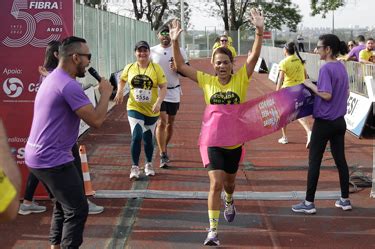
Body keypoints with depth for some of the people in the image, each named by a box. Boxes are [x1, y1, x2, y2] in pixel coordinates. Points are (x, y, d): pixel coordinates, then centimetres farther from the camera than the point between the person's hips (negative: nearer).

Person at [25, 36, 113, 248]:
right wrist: (105, 93, -8)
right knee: (77, 210, -5)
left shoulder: (52, 79, 14)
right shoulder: (69, 85, -19)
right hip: (53, 159, -11)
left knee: (63, 206, 22)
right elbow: (96, 120, -22)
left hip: (39, 156, 11)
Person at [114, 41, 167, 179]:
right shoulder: (129, 68, 0)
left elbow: (163, 87, -11)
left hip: (151, 110, 0)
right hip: (134, 108, 0)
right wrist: (120, 91, 0)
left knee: (148, 138, 13)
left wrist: (158, 102, -24)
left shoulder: (156, 68, -8)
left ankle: (149, 165, 35)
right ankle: (135, 167, -2)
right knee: (136, 137, -14)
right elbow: (122, 80, 19)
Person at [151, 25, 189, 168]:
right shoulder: (152, 51, 2)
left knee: (170, 123, 10)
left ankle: (164, 149, 29)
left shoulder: (179, 51, 1)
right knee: (161, 122, -11)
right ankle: (163, 156, -10)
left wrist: (177, 68, -16)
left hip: (174, 92, 2)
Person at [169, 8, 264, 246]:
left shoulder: (241, 79, -8)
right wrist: (175, 42, -20)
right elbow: (181, 66, -7)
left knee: (229, 182, 22)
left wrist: (260, 31, -33)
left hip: (235, 142, 2)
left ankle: (229, 202, 57)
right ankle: (213, 231, -8)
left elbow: (254, 56, -21)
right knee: (216, 184, -13)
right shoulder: (207, 80, -6)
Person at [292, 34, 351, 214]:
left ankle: (309, 203, 4)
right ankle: (345, 200, 20)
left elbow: (326, 95, -24)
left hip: (324, 123, -8)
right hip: (339, 121, 8)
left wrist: (311, 85, -12)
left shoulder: (326, 68, -18)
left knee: (314, 161, 0)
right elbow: (346, 93, 16)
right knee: (340, 159, 13)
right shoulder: (341, 67, 8)